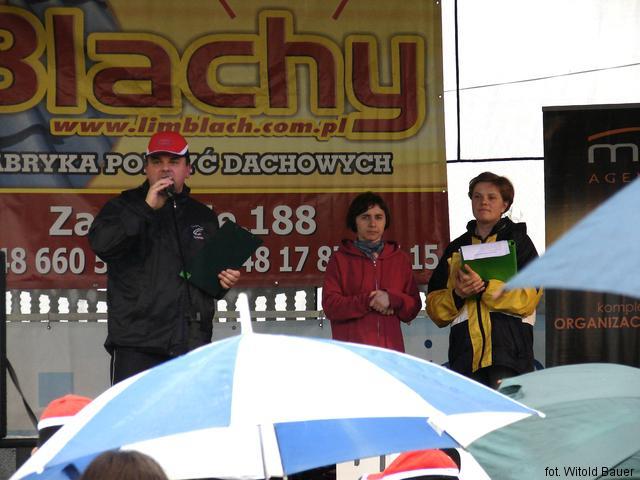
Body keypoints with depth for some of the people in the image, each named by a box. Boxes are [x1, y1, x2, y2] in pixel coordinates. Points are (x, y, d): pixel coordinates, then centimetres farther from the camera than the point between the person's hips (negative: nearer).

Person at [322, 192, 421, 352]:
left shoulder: (400, 259, 18)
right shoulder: (340, 259, 11)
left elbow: (414, 307, 13)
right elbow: (330, 305, 1)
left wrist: (392, 299, -6)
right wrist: (368, 301, -9)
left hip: (390, 349, 2)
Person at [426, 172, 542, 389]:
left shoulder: (517, 241, 9)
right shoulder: (456, 248, 20)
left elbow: (528, 298, -4)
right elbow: (434, 307, 16)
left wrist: (486, 286, -16)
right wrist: (456, 295, -6)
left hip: (508, 353, -3)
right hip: (465, 354, 4)